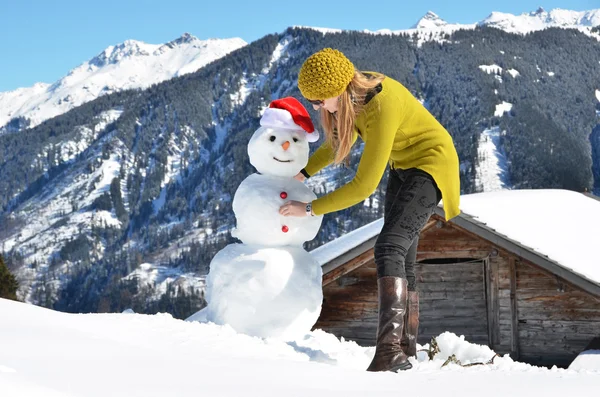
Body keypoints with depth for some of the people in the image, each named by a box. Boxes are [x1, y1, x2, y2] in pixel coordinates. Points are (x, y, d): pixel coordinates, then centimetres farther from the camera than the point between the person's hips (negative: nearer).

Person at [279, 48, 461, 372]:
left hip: (430, 164, -9)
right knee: (402, 258, 11)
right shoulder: (353, 91, -9)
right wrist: (304, 172, 3)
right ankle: (406, 348, 19)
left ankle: (390, 350, -36)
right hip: (403, 166, 9)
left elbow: (364, 185, -30)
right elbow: (341, 139, 13)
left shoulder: (382, 109, -34)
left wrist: (310, 209, -23)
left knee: (389, 247, -25)